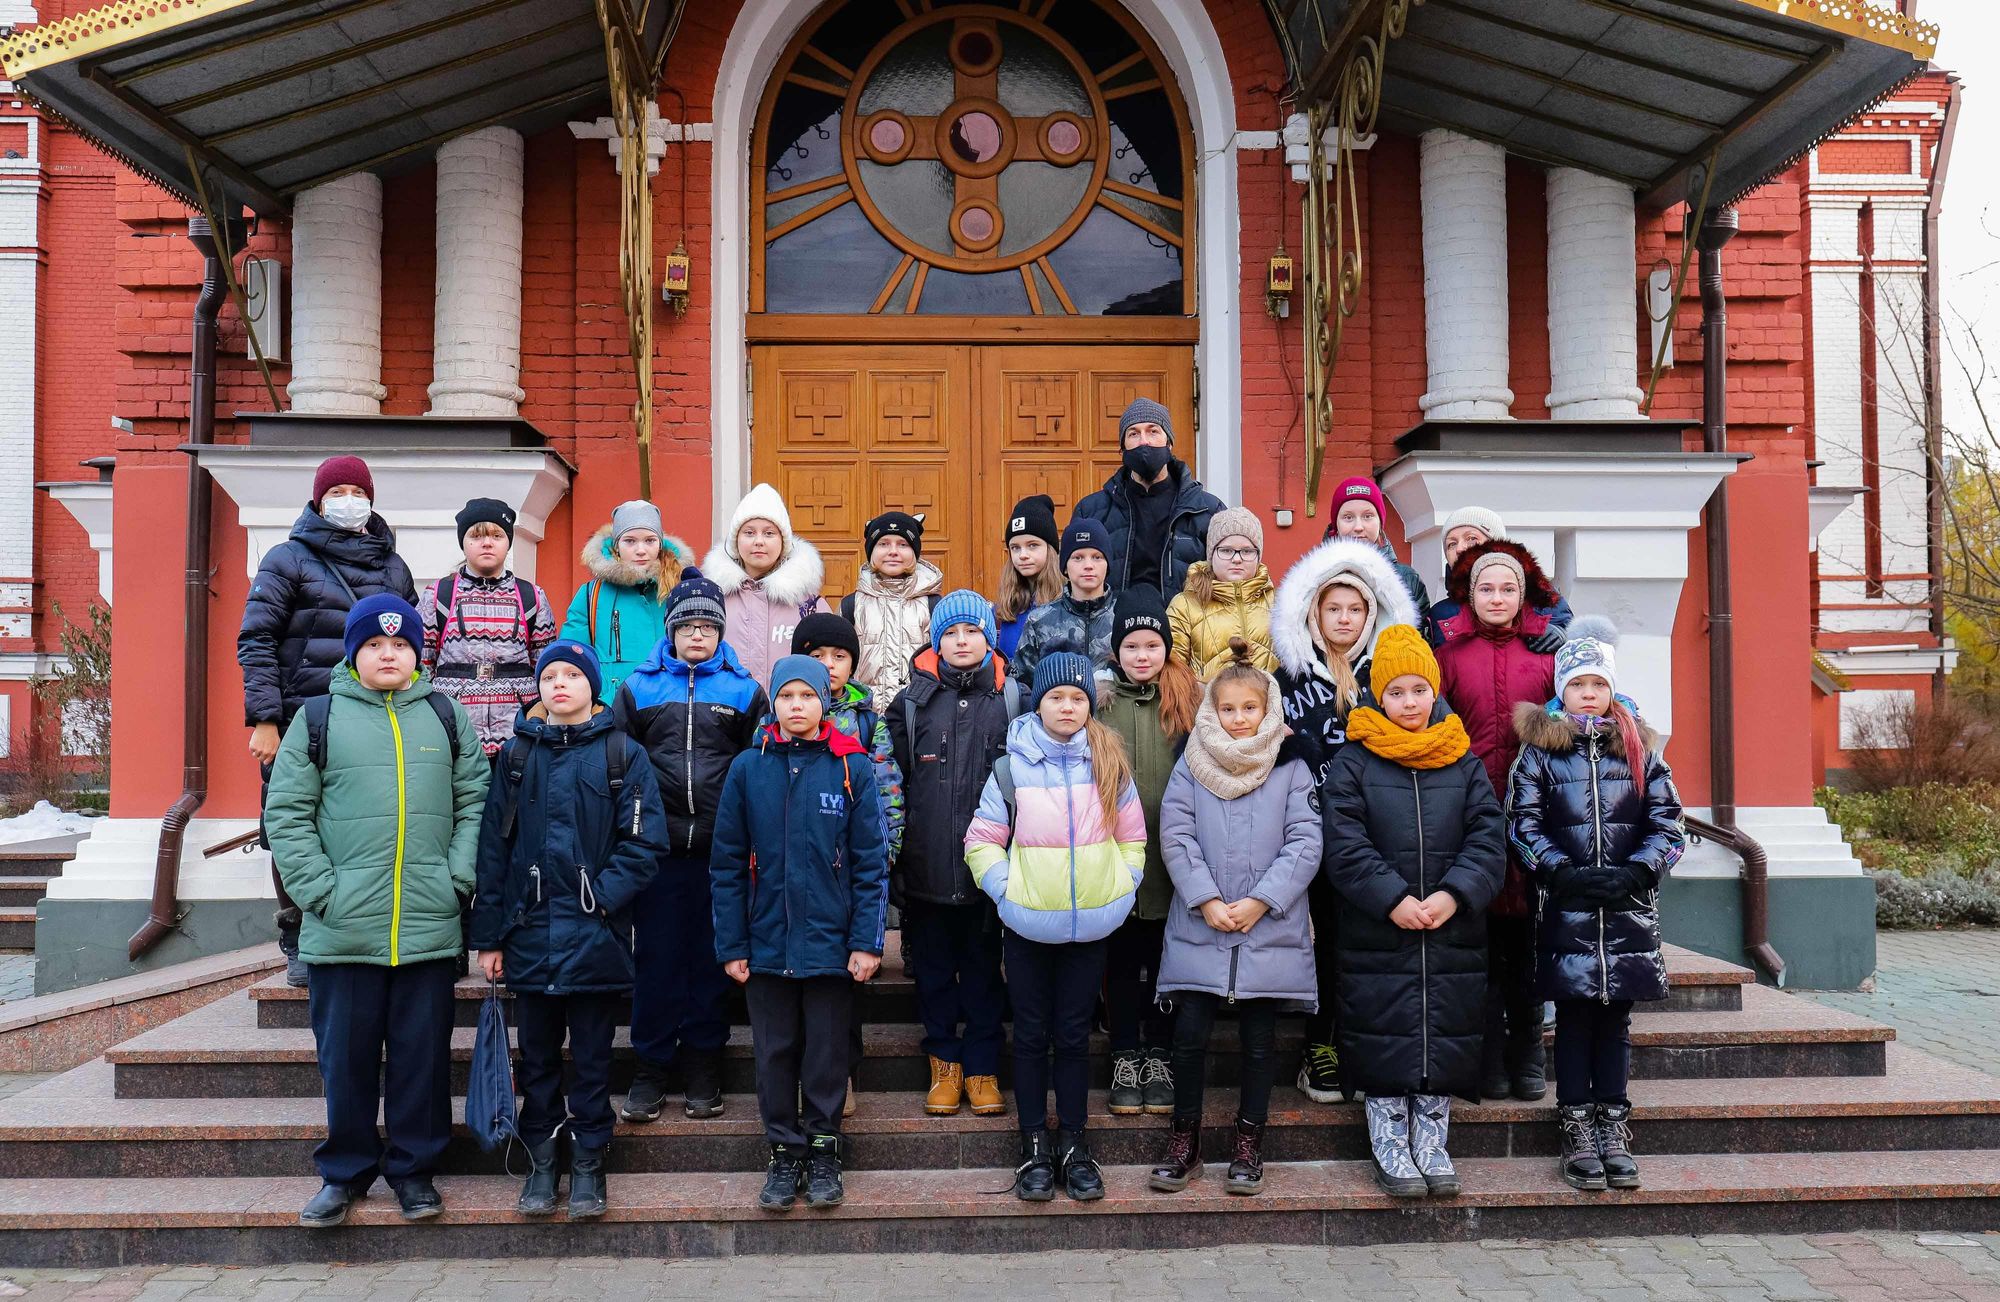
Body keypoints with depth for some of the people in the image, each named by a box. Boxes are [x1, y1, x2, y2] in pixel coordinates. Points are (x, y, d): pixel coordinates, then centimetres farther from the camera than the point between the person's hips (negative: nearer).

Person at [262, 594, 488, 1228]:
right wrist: (320, 890, -8)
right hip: (342, 931, -1)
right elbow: (287, 812, 1)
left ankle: (414, 1168, 22)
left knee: (422, 1054, 8)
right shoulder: (318, 719, 4)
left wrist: (459, 878, -4)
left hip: (430, 929, 1)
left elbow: (475, 802, 8)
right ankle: (344, 1172, 24)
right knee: (346, 1056, 8)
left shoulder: (447, 717, 9)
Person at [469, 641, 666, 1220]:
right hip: (530, 934, 2)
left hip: (596, 934, -2)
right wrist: (488, 935, 1)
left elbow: (645, 842, -5)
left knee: (592, 1056, 7)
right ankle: (540, 1161, 24)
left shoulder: (623, 754, 1)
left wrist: (602, 897, -17)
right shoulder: (516, 754, 9)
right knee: (537, 1054, 11)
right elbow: (493, 846, 6)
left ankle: (588, 1162, 20)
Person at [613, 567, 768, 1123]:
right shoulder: (638, 687, 8)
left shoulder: (744, 691, 7)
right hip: (657, 848, 0)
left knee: (711, 958, 7)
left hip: (720, 851, 0)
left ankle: (702, 1072, 18)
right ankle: (649, 1071, 15)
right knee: (656, 959, 4)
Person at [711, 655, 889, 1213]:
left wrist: (867, 941, -8)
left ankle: (823, 1150, 25)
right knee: (775, 1051, 11)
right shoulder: (748, 768, 1)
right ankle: (784, 1152, 25)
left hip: (830, 942, -1)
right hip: (766, 942, 2)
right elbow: (728, 864, 3)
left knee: (827, 1051, 9)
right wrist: (731, 944, -1)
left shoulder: (853, 767, -2)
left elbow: (871, 861, -2)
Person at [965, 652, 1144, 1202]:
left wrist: (1121, 890, 0)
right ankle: (1035, 1146, 19)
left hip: (1090, 928, 1)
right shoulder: (1012, 766, -5)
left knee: (1073, 1035, 10)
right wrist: (1007, 889, -9)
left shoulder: (1110, 765, 1)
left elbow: (1132, 837, 9)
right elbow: (981, 842, 0)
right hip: (1027, 926, -1)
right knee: (1031, 1036, 9)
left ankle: (1074, 1144, 21)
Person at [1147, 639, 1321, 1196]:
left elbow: (1305, 843, -3)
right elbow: (1176, 837, -2)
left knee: (1260, 1039, 7)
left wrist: (1260, 902, -12)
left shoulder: (1290, 768, 3)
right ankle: (1184, 1141, 16)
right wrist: (1206, 901, -12)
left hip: (1270, 929, 0)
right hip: (1199, 927, 0)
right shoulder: (1191, 766, 4)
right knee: (1190, 1032, -1)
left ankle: (1248, 1143, 22)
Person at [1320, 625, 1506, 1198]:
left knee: (1444, 1040, 7)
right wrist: (1392, 900, -17)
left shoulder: (1465, 763, 8)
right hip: (1376, 937, -2)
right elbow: (1345, 844, -8)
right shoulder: (1354, 761, 0)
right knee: (1385, 1044, 1)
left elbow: (1488, 839, 1)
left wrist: (1454, 895, -14)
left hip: (1453, 935, 2)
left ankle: (1431, 1143, 20)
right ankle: (1389, 1149, 13)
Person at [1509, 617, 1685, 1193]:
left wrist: (1635, 872, -11)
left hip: (1628, 907, 2)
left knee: (1616, 1016, 8)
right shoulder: (1540, 752, 2)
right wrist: (1568, 874, -14)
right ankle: (1578, 1131, 10)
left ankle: (1613, 1128, 17)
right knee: (1574, 1016, 2)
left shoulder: (1640, 748, 8)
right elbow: (1523, 826, -3)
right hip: (1565, 906, -2)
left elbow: (1668, 823, 4)